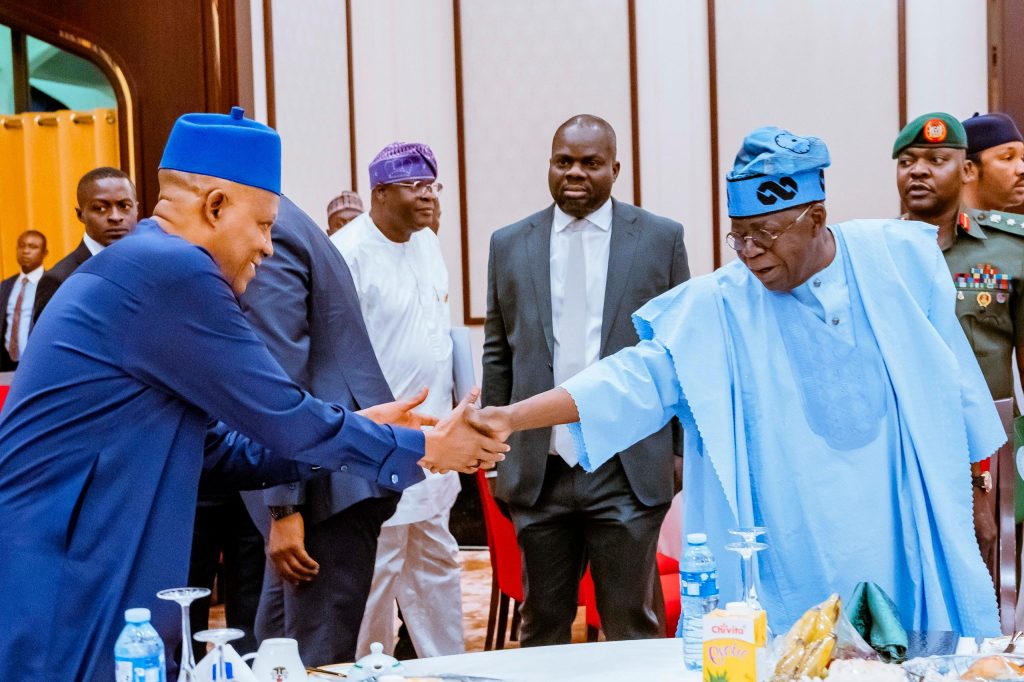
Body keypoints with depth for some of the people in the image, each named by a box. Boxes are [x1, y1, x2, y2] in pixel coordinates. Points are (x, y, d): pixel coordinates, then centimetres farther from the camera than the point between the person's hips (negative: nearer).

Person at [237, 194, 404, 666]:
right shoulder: (281, 225, 17)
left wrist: (284, 508, -21)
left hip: (328, 478, -11)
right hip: (327, 470, 11)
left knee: (317, 660, -5)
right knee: (276, 642, 16)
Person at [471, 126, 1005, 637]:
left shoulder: (899, 256, -2)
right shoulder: (718, 305, -7)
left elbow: (949, 378, 9)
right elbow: (638, 377, -13)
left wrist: (979, 480, 17)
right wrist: (513, 417, -24)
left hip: (909, 546, 2)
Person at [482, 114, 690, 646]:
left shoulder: (661, 238, 3)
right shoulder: (509, 244, 9)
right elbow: (498, 356, 12)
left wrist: (686, 451, 3)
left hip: (628, 472, -2)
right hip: (539, 471, 2)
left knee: (633, 629, 4)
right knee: (542, 629, 11)